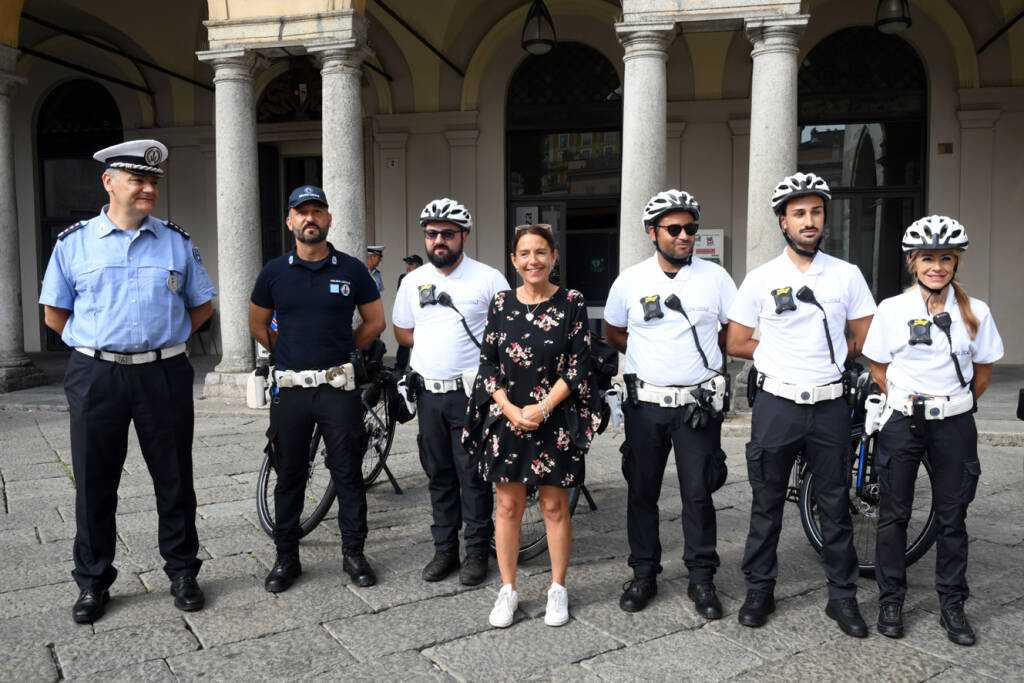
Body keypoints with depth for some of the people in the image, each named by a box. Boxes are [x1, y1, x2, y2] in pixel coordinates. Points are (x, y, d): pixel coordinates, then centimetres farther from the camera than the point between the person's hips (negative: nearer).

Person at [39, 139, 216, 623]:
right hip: (96, 378, 0)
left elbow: (201, 305, 13)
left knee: (174, 479, 7)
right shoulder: (74, 242, 3)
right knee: (94, 483, 8)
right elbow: (54, 314, 9)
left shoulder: (177, 242, 6)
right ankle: (92, 582, 24)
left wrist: (164, 340, 6)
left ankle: (182, 572, 22)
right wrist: (101, 344, 5)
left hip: (164, 375, 1)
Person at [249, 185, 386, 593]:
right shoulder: (274, 272, 4)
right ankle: (286, 558, 22)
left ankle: (353, 552, 19)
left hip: (339, 387, -1)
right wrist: (290, 354, 11)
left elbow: (374, 322, 9)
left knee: (348, 474, 5)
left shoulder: (351, 270, 1)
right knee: (289, 476, 9)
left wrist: (340, 350, 7)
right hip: (289, 388, 1)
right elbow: (258, 325, 15)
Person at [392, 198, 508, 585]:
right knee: (439, 475, 13)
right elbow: (402, 331, 17)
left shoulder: (488, 278, -5)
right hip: (429, 392, 5)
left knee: (473, 476, 1)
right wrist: (438, 346, 3)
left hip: (471, 393, -4)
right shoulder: (414, 281, 8)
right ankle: (444, 549, 25)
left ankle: (477, 553, 14)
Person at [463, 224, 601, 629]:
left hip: (555, 420, -2)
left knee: (555, 506, 8)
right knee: (508, 506, 9)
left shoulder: (571, 303, -3)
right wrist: (511, 410, -11)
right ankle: (508, 590, 24)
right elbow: (487, 363, 2)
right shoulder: (501, 303, 4)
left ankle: (558, 589, 25)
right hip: (506, 418, 2)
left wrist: (543, 408, -14)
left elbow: (579, 366, -6)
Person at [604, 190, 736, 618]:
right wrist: (654, 355, 6)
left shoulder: (715, 277, 0)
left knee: (698, 493, 4)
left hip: (698, 403, -1)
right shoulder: (630, 281, 1)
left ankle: (702, 578, 19)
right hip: (646, 402, 1)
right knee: (642, 491, 8)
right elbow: (612, 333, 13)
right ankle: (644, 574, 23)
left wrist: (699, 354, 3)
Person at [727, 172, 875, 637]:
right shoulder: (761, 279, 0)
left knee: (835, 505, 9)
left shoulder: (847, 275, 3)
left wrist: (824, 357, 3)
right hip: (776, 405, -1)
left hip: (829, 406, 1)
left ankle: (842, 596, 24)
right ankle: (759, 591, 22)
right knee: (767, 504, 8)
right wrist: (782, 356, 1)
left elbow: (867, 340, 8)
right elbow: (736, 344, 3)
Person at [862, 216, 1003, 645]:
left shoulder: (975, 312, -1)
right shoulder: (892, 310, -4)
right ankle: (890, 601, 20)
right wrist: (907, 404, 3)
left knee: (952, 517, 9)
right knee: (894, 515, 7)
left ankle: (952, 605, 24)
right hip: (903, 424, -1)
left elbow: (983, 371, 10)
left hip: (954, 427, 1)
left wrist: (953, 405, 9)